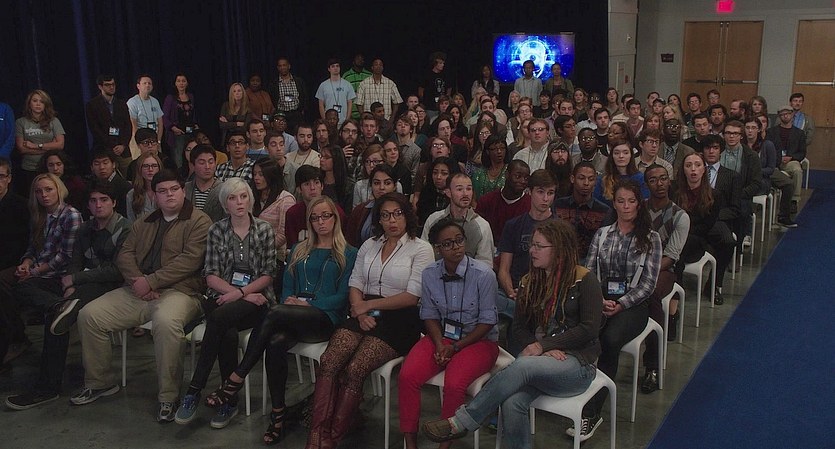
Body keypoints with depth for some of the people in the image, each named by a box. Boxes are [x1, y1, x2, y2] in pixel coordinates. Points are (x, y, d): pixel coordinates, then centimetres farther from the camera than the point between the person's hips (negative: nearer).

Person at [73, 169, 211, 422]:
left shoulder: (199, 222, 0)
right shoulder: (144, 224, 22)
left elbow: (190, 260, -13)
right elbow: (125, 255, 12)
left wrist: (150, 281, -15)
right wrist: (138, 281, -9)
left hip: (177, 291, -7)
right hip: (137, 292, 7)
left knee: (166, 321, -39)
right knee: (89, 315, -6)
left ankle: (168, 396, -24)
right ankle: (99, 383, 11)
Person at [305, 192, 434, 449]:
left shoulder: (421, 249, 0)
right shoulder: (369, 246, 17)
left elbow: (412, 297, -7)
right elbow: (355, 285, 14)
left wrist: (369, 304, -7)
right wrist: (360, 312, -6)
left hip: (399, 320, -5)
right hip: (366, 316, 5)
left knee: (354, 370, -26)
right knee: (328, 362, -21)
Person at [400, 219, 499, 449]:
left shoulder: (483, 274, -14)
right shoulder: (429, 274, -1)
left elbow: (487, 320, -10)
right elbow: (429, 314, 7)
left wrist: (456, 347, -14)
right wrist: (439, 344, -10)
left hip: (478, 339, -4)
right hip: (441, 336, 4)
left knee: (454, 384, -31)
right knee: (407, 376, -20)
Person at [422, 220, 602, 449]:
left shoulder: (584, 279, -4)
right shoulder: (530, 281, 12)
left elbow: (589, 328, -10)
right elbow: (519, 327, 12)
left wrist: (543, 346, -12)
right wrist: (541, 348, -8)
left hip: (577, 362, -4)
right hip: (538, 360, 4)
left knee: (522, 366, -34)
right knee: (512, 403, -30)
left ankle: (462, 422, -26)